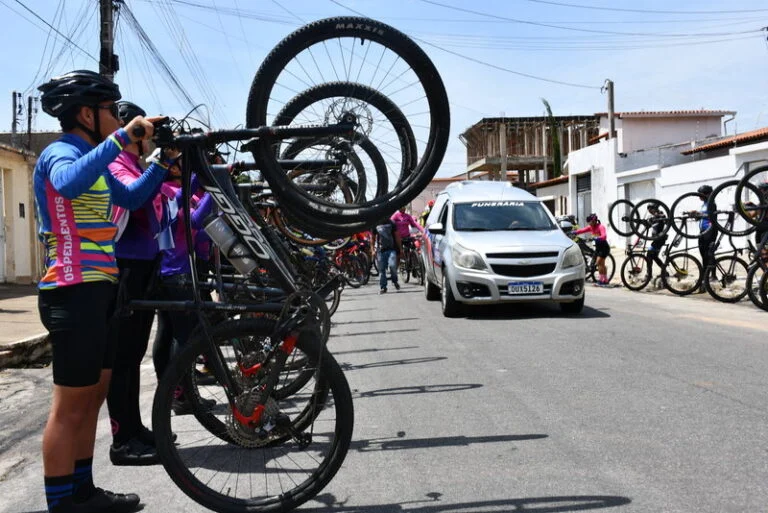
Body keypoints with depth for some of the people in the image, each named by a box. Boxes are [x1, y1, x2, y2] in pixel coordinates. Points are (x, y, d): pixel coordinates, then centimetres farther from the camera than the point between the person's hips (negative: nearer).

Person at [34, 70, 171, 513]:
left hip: (98, 291, 10)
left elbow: (131, 198, 23)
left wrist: (164, 164, 13)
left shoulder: (92, 158, 19)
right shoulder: (61, 153, -12)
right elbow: (69, 183, -36)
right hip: (74, 293, -10)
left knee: (92, 397, 16)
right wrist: (123, 138, -36)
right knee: (71, 406, -4)